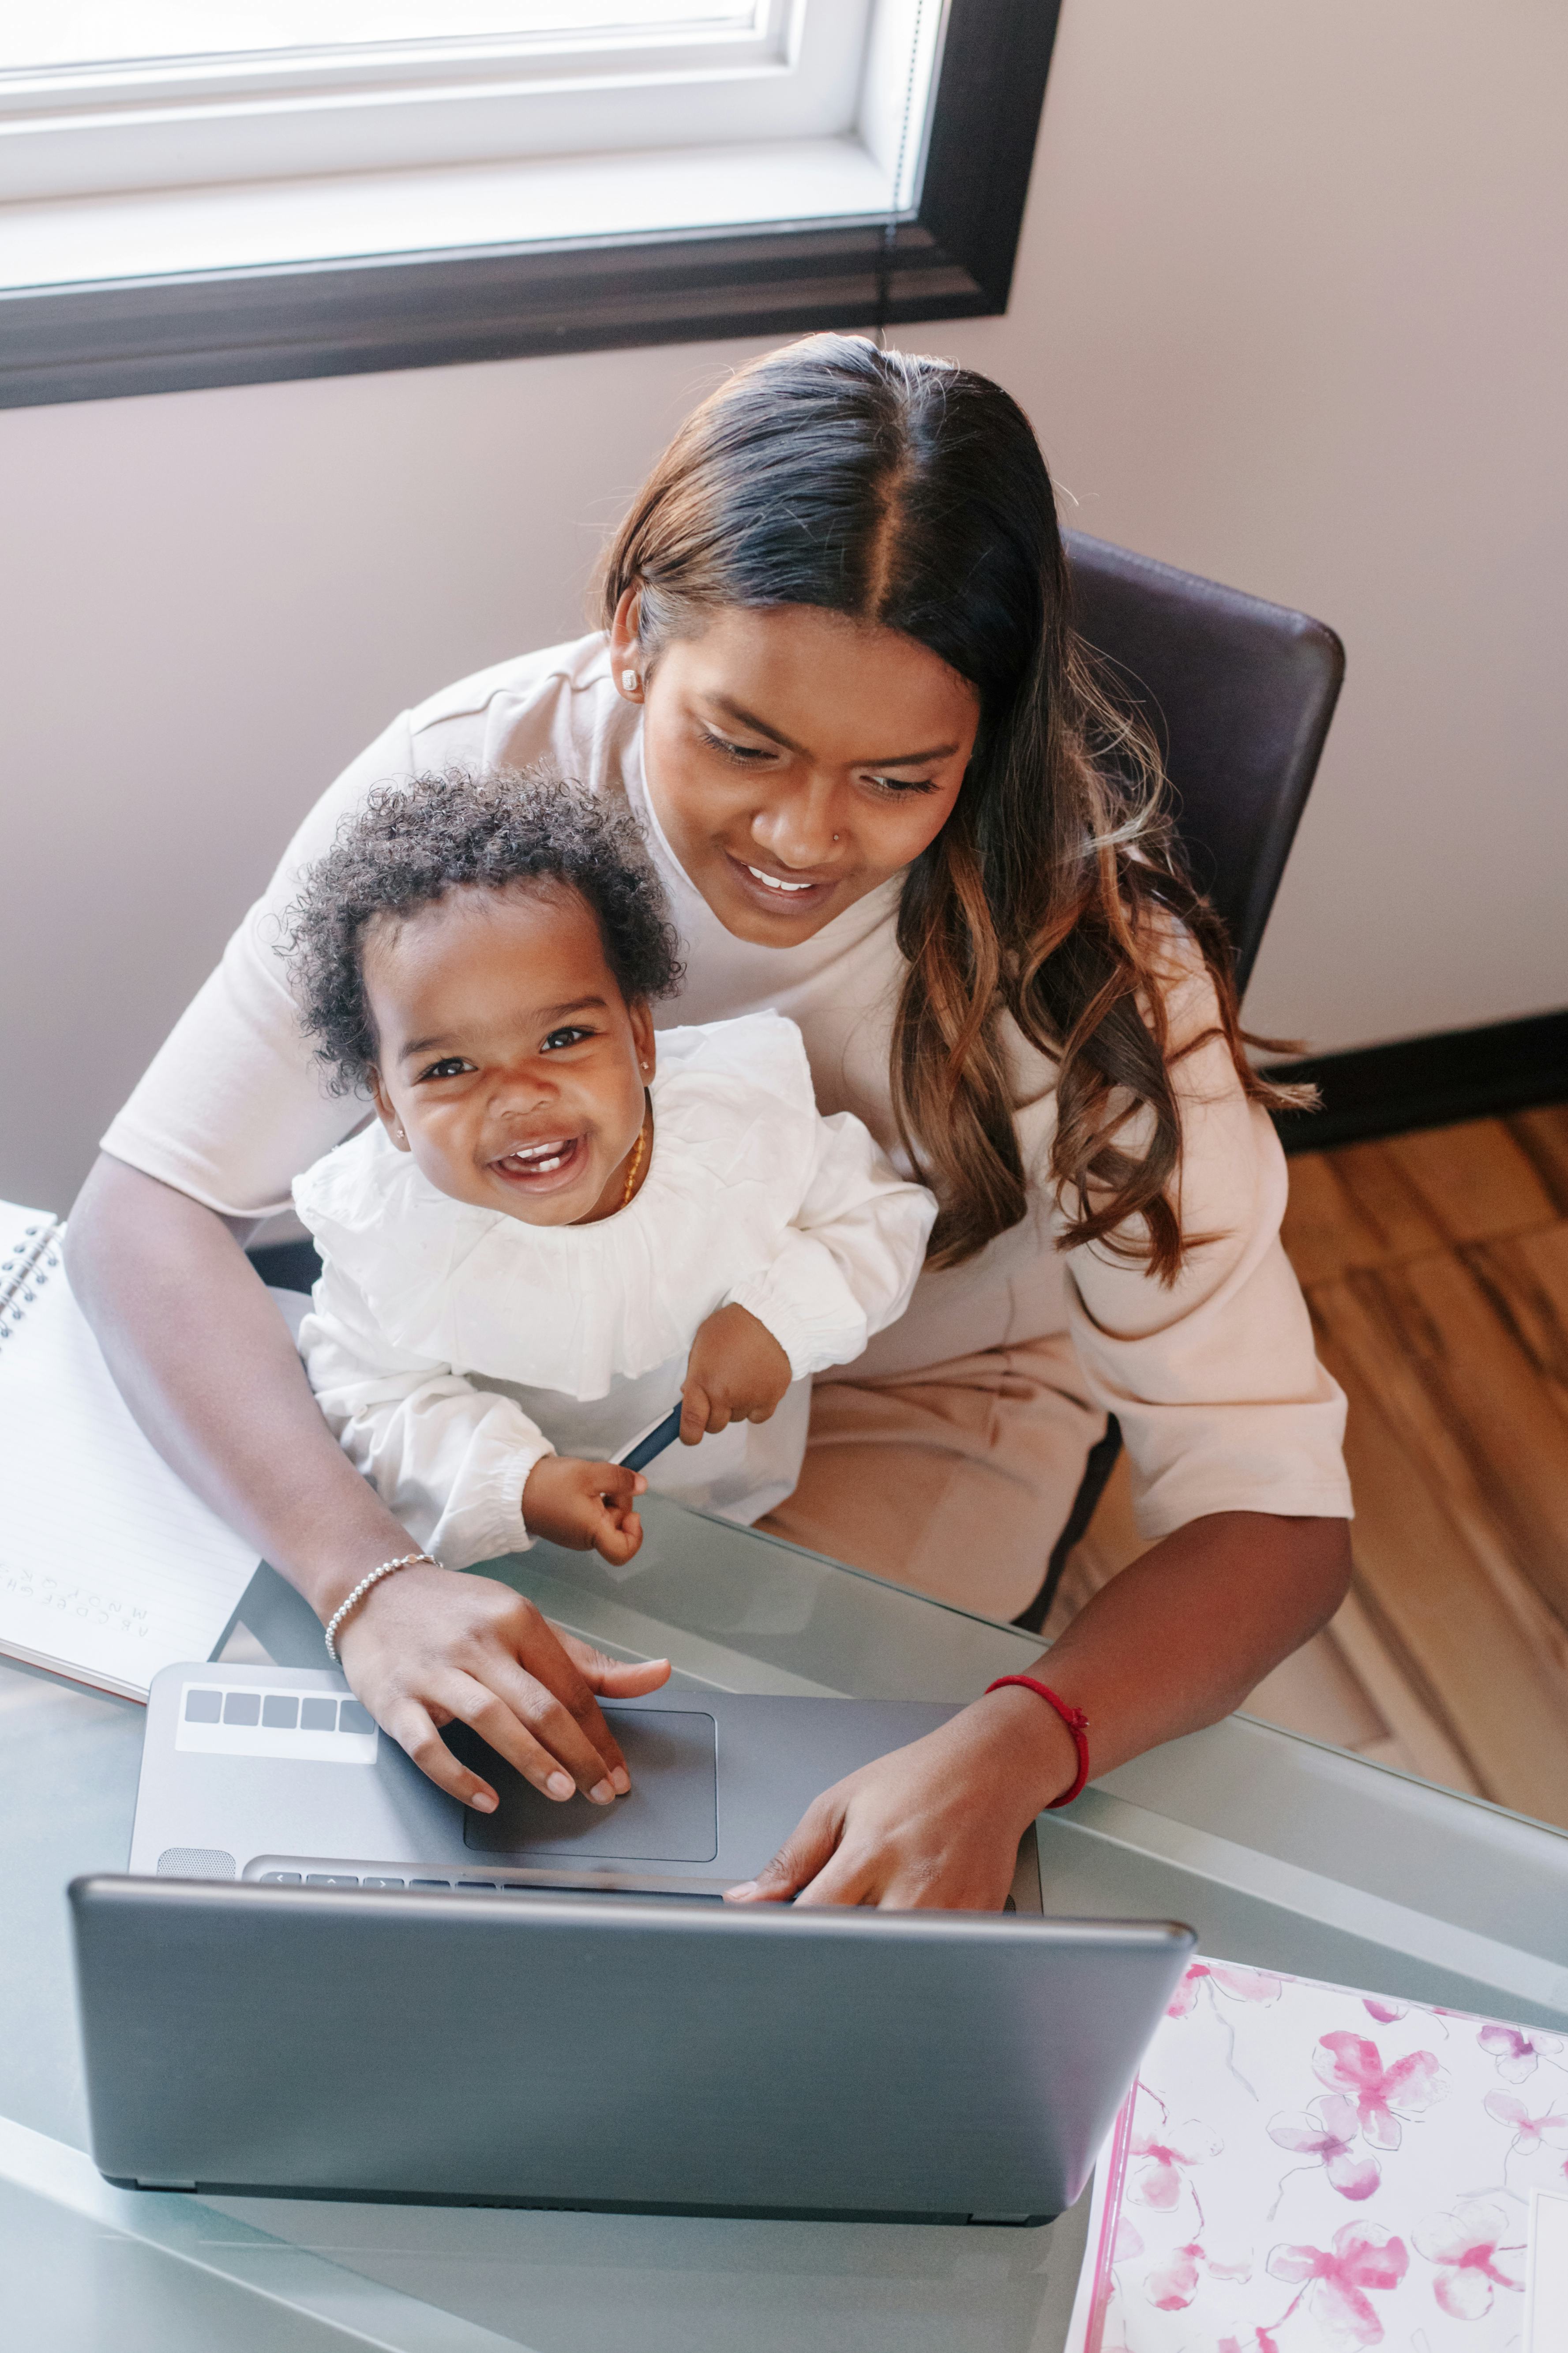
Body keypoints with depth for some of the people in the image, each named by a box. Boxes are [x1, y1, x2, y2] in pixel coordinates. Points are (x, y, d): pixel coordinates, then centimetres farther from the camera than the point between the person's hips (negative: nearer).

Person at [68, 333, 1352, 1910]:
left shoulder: (1080, 951, -27)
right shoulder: (476, 773, -24)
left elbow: (1274, 1511, -28)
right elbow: (146, 1205, -25)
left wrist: (1008, 1753, -48)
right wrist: (365, 1576, -42)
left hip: (898, 1434, -2)